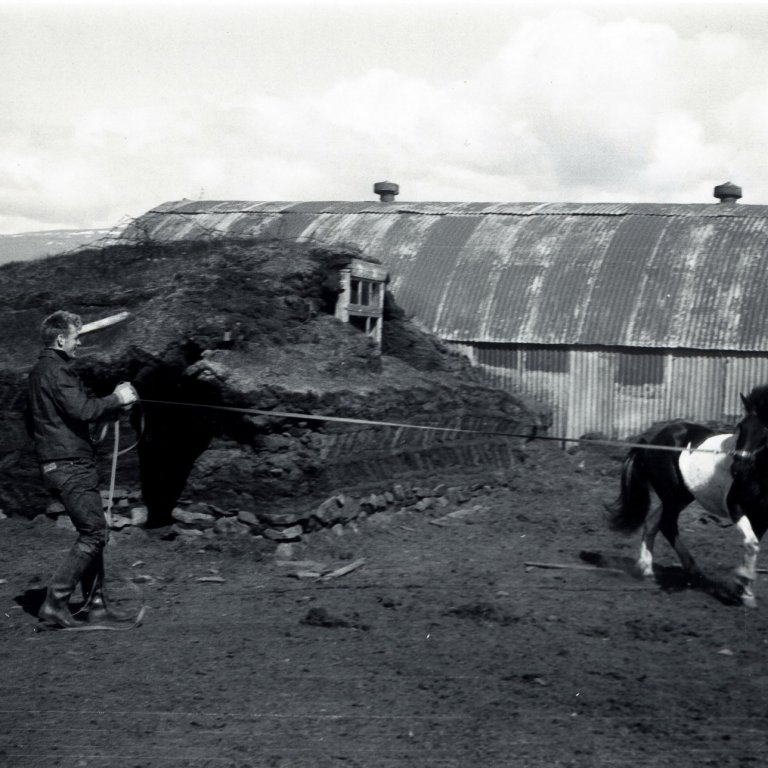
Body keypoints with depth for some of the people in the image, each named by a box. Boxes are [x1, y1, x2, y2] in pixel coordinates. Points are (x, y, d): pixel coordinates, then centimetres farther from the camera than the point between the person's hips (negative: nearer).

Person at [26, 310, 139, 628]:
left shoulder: (39, 372, 19)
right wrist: (116, 399, -7)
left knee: (92, 534, 12)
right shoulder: (57, 371, -13)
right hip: (70, 466, -10)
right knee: (94, 533, -9)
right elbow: (83, 410, -23)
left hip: (56, 466, 10)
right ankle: (54, 602, -9)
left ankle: (96, 606, 13)